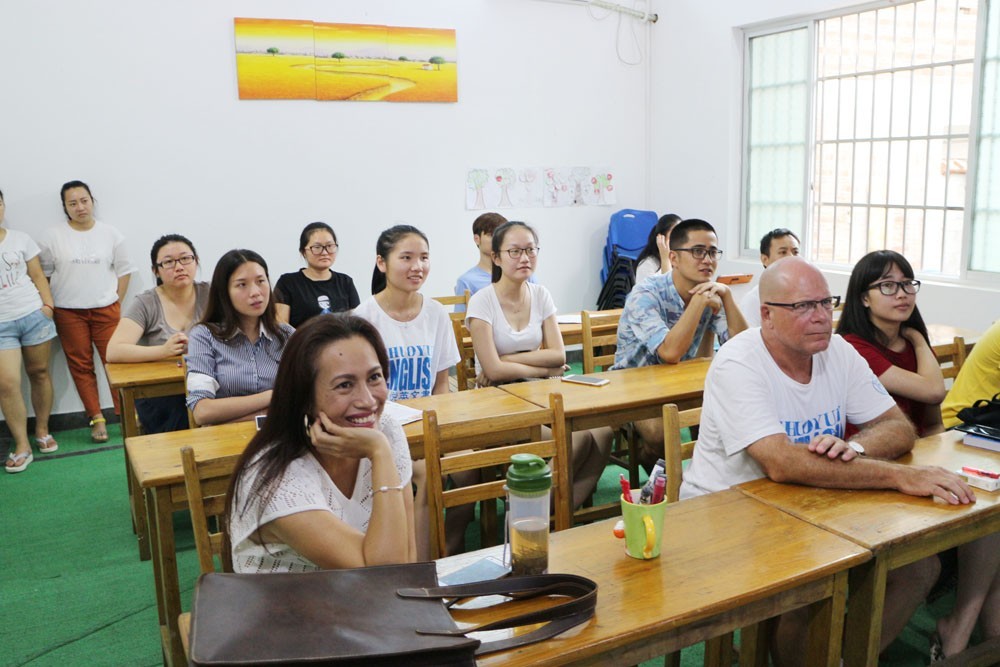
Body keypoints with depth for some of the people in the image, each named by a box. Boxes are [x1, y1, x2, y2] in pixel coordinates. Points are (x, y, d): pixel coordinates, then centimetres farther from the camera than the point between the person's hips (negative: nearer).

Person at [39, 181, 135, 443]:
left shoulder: (110, 234, 2)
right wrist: (50, 305, 0)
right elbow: (44, 274, 5)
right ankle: (96, 418, 11)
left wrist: (116, 302, 0)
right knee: (81, 366, 4)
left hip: (106, 310, 0)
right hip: (69, 313, 1)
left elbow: (124, 270, 6)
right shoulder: (53, 237, 0)